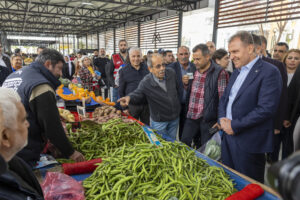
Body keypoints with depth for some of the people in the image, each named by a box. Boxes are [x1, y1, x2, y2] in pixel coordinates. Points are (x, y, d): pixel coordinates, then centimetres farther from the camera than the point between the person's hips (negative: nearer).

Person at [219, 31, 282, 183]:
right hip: (228, 136, 8)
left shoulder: (269, 72, -12)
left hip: (249, 142, -7)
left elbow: (267, 109, -20)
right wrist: (222, 118, -1)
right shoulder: (237, 72, 14)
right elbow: (224, 98, 18)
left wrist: (235, 126, -17)